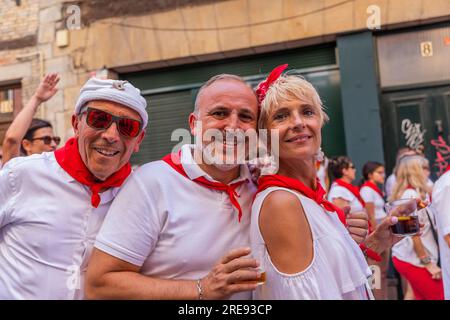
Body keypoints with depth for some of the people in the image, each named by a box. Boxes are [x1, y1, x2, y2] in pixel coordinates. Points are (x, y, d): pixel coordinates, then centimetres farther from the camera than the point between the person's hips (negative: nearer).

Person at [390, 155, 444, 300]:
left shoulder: (407, 193, 13)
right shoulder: (412, 195, -14)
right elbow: (413, 232, -18)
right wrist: (428, 263, -16)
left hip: (407, 257, 9)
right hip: (415, 260, -9)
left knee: (422, 297, 12)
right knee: (439, 296, -3)